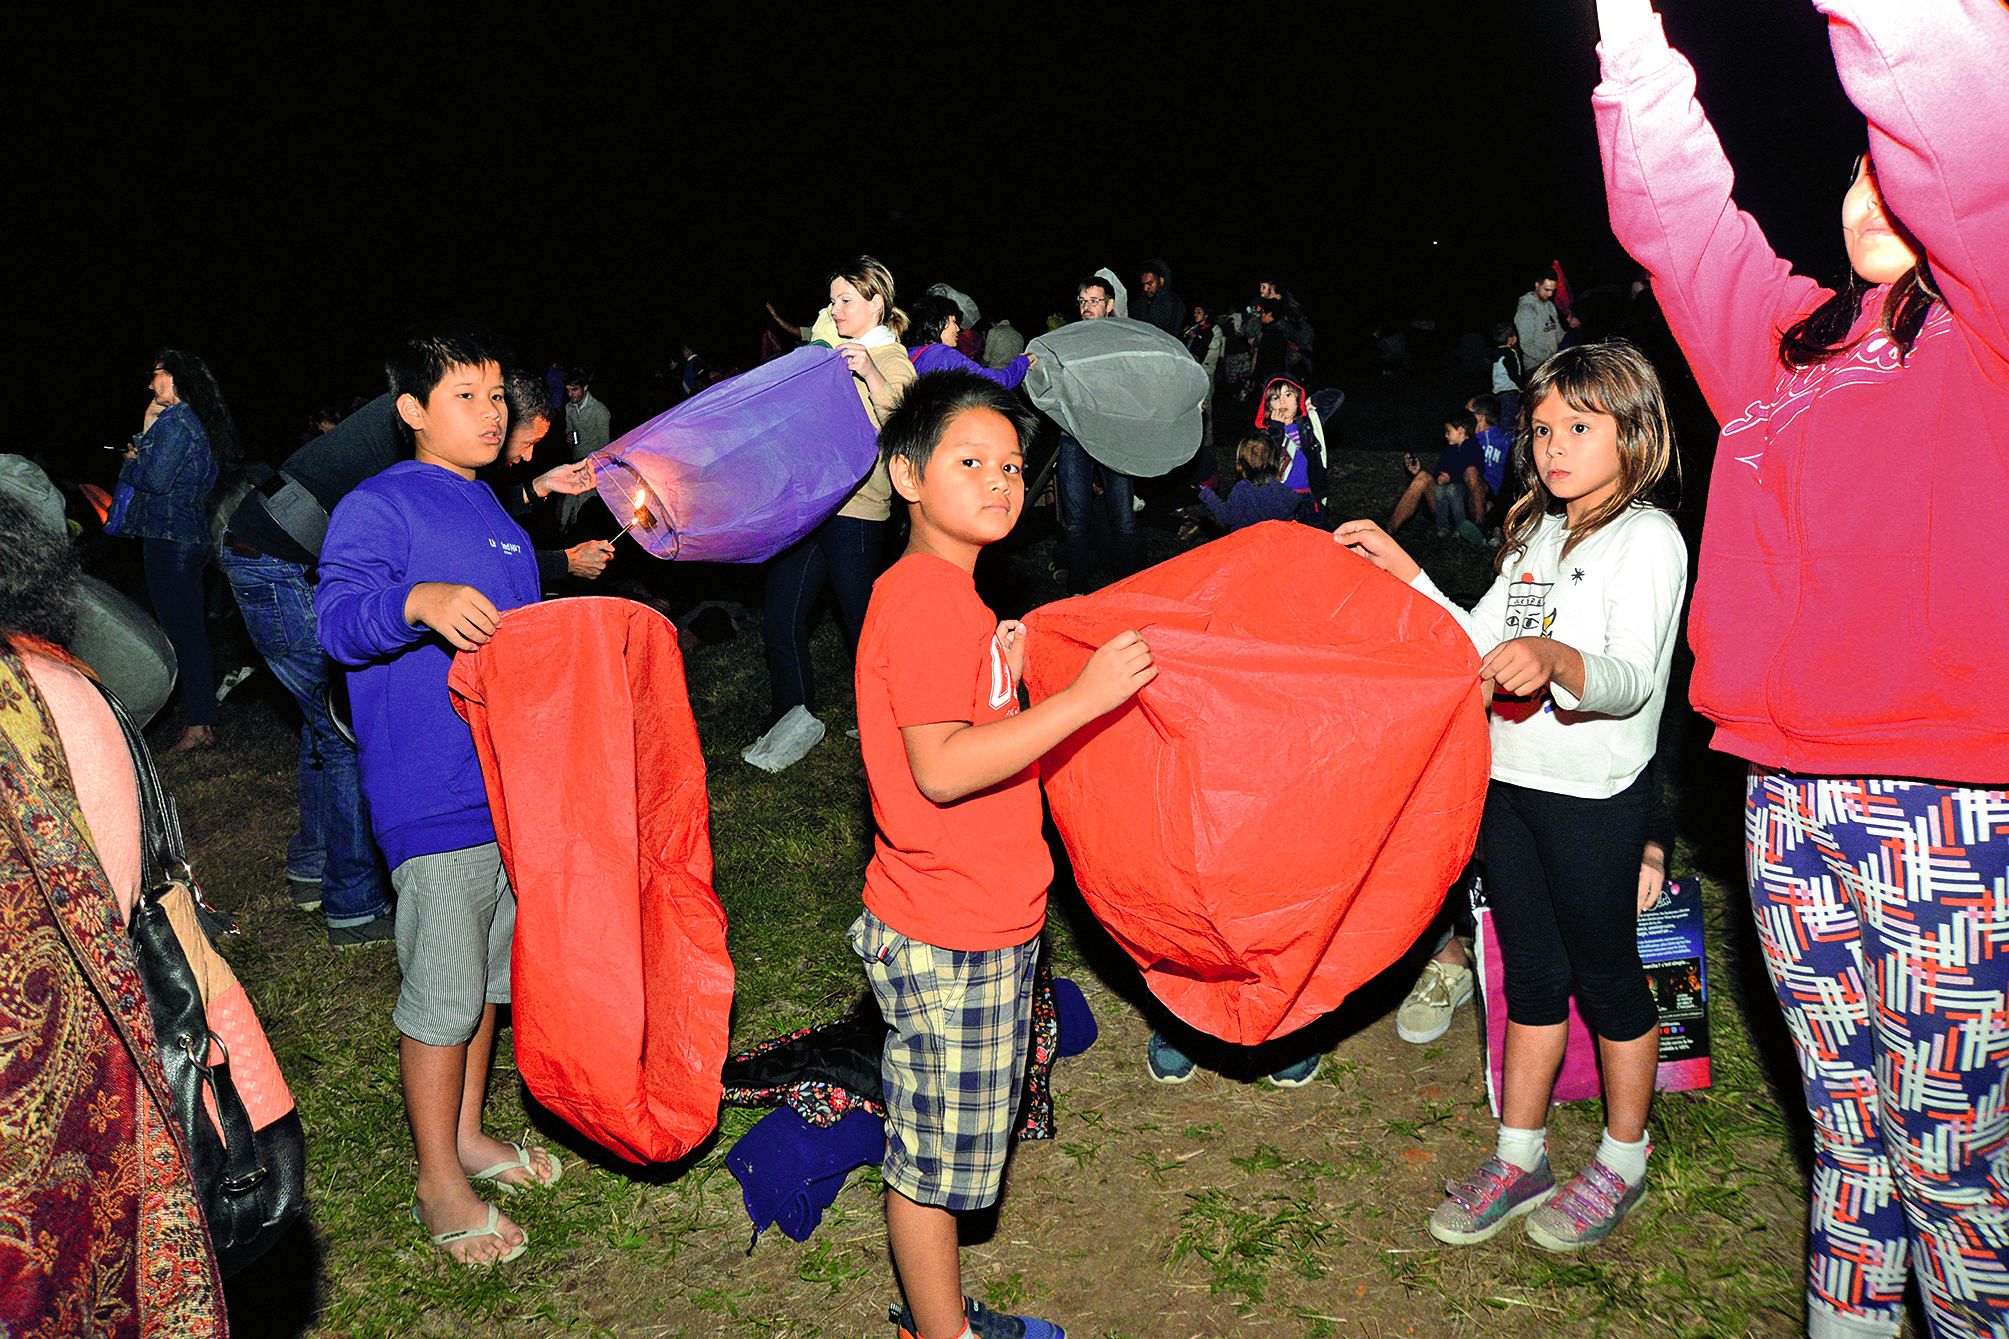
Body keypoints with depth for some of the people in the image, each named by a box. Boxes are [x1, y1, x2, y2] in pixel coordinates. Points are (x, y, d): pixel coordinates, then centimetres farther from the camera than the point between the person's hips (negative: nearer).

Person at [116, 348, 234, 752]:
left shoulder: (175, 422, -12)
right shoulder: (197, 422, 17)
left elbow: (156, 479, -18)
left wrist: (130, 461, 1)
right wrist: (148, 430, 15)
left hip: (168, 540, -10)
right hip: (192, 539, 10)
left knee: (180, 632, -7)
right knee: (191, 631, 13)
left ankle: (197, 727, -5)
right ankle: (203, 722, 18)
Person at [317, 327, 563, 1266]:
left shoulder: (492, 511, 16)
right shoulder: (378, 507, -9)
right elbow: (337, 618, -24)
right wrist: (419, 600, -40)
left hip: (513, 781, 8)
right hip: (434, 796, -8)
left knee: (492, 972, 18)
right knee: (444, 992, 0)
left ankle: (468, 1133, 35)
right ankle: (439, 1183, 15)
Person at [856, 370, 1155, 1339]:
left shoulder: (942, 593, 12)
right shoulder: (930, 598, -20)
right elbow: (941, 769, -27)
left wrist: (1017, 661, 11)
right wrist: (1084, 697, -27)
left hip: (973, 921, 10)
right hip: (952, 938, -10)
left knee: (932, 1145, 22)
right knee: (937, 1159, 7)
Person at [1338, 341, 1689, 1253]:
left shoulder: (1647, 537, -11)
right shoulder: (1537, 533, 14)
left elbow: (1630, 681, -25)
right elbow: (1478, 645, 16)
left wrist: (1553, 657, -46)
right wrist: (1404, 573, 8)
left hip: (1595, 791, -7)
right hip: (1511, 776, 7)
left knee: (1605, 973, 7)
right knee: (1531, 971, 14)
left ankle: (1622, 1163, 26)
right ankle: (1518, 1161, 25)